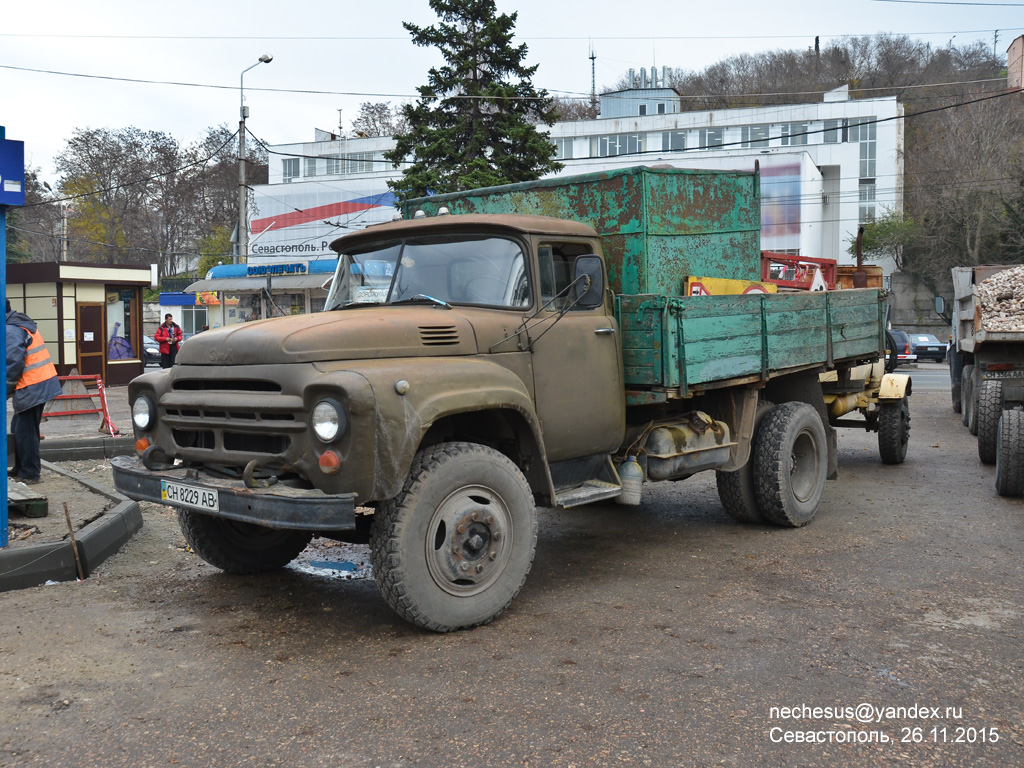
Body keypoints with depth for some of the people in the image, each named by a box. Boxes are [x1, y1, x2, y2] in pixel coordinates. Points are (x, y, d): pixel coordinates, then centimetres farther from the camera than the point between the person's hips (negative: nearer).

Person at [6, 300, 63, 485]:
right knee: (18, 428, 19)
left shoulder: (11, 330, -15)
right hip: (42, 383, 10)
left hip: (31, 389, -10)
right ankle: (20, 469, 28)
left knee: (25, 432, -1)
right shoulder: (24, 323, 17)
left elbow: (14, 363, -21)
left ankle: (29, 474, 6)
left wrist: (7, 390, -7)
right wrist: (11, 388, 17)